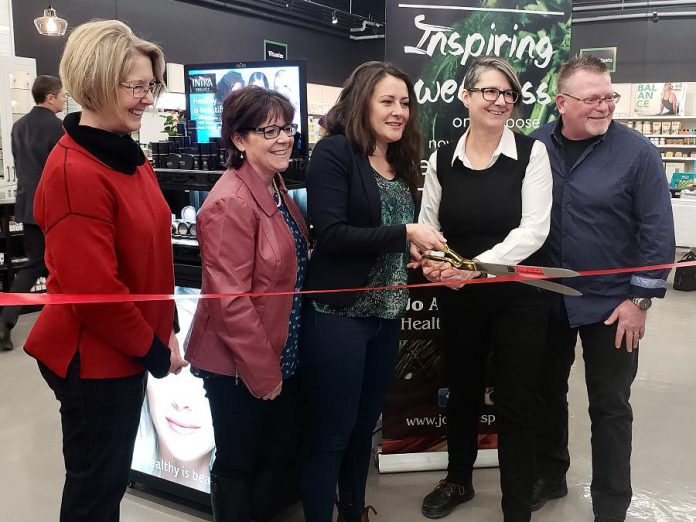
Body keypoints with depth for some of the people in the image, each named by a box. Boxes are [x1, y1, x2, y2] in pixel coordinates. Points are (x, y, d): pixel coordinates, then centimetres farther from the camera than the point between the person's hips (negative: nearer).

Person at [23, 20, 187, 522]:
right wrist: (155, 350, -14)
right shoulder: (74, 173, -23)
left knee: (111, 477, 23)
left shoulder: (130, 158, 7)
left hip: (123, 348, 9)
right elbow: (92, 289, -25)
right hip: (93, 357, -9)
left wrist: (166, 329, 7)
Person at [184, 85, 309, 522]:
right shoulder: (231, 203, -23)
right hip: (241, 366, -9)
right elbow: (231, 300, -25)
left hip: (282, 355, 9)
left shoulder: (277, 189, 7)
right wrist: (263, 371, -18)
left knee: (281, 453, 22)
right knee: (238, 464, 12)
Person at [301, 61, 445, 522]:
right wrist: (404, 235, -21)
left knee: (365, 423, 20)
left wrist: (425, 254, 1)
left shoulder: (401, 161, 12)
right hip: (340, 313, -7)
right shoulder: (335, 152, -11)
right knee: (331, 432, 4)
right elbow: (330, 234, -21)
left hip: (387, 312, 8)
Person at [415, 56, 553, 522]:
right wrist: (432, 261, -16)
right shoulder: (442, 159, 2)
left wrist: (479, 265, -25)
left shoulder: (532, 152, -6)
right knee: (462, 391, 20)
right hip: (458, 297, 3)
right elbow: (426, 228, 6)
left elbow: (534, 229, -14)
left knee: (516, 404, 4)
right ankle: (458, 480, 43)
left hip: (517, 295, -3)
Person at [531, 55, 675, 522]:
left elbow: (658, 231, -9)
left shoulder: (637, 152, -10)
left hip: (611, 303, -3)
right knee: (548, 391, 17)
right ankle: (549, 475, 39)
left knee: (610, 406, 8)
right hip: (547, 298, 3)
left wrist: (640, 298, -11)